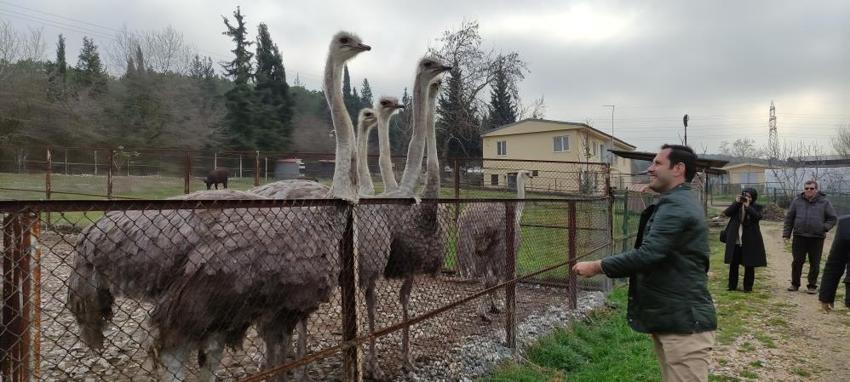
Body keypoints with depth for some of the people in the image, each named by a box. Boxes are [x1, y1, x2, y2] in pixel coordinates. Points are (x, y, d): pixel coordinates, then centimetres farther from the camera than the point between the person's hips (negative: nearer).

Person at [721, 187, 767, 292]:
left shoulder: (756, 207, 1)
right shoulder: (737, 205, 7)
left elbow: (758, 216, -19)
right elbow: (727, 213, -9)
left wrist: (748, 206, -19)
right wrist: (736, 203, -14)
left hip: (749, 241, -2)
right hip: (735, 240, 2)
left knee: (749, 265, 4)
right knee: (733, 263, 8)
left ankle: (748, 286, 15)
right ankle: (732, 285, 19)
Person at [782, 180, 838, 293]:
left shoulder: (824, 202, 3)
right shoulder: (797, 201, 5)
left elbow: (833, 218, 8)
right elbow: (789, 218, 7)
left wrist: (824, 228, -7)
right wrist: (786, 234, 3)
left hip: (817, 238, 0)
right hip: (799, 237, 1)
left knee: (814, 263, 5)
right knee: (797, 261, 5)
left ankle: (812, 286, 16)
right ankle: (795, 284, 16)